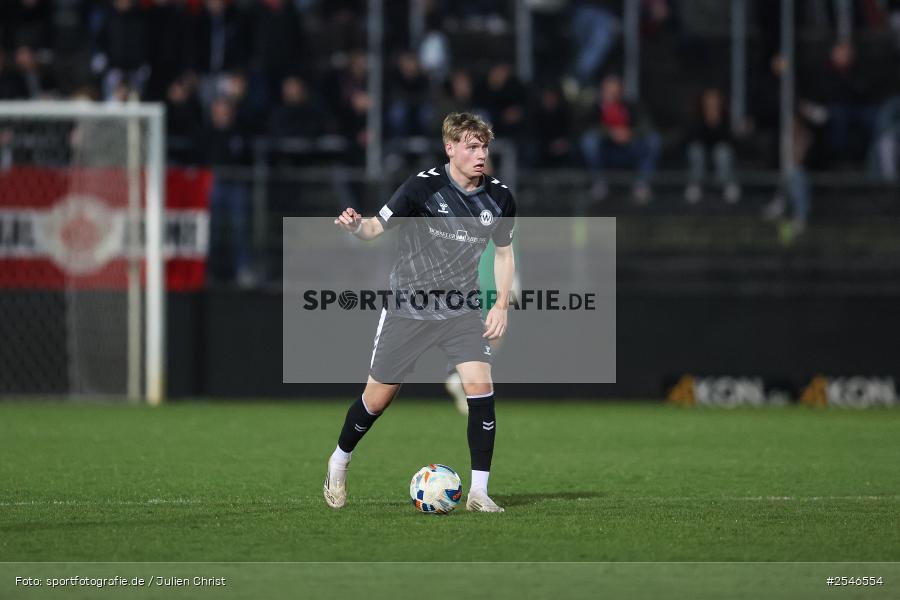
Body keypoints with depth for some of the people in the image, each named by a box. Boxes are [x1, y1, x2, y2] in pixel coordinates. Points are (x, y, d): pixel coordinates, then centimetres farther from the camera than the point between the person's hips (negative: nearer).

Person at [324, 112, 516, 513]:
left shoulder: (498, 198, -3)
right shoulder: (424, 187, -16)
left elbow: (503, 253, 11)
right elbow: (378, 227, -12)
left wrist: (501, 305, 0)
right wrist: (356, 226, -35)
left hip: (461, 310, 2)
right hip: (408, 309, -2)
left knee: (480, 388, -16)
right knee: (378, 397, 6)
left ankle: (479, 493, -8)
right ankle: (339, 462, 34)